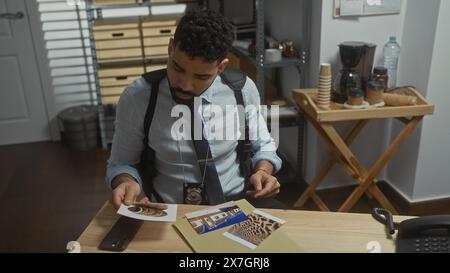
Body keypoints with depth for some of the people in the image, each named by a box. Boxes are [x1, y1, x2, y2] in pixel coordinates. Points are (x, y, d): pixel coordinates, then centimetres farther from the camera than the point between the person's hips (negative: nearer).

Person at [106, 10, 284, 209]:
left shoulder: (243, 90, -8)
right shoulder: (136, 98, -12)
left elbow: (262, 145, 7)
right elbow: (121, 163, 0)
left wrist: (262, 170, -13)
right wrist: (126, 182, -21)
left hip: (236, 200, 1)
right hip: (171, 212, 0)